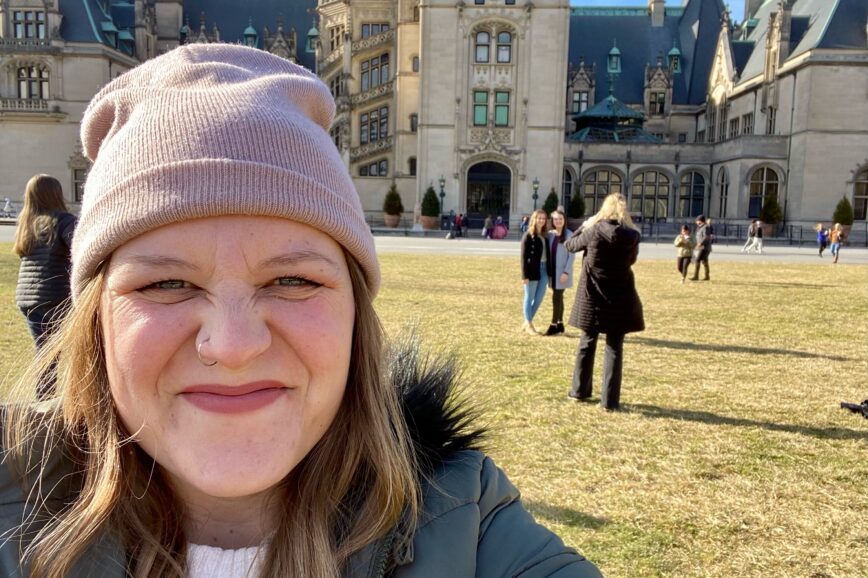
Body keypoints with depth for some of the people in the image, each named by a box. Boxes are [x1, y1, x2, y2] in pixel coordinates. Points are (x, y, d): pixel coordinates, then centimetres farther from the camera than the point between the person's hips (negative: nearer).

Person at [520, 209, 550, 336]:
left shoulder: (545, 235, 12)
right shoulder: (528, 236, -5)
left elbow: (547, 253, 11)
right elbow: (524, 256, -8)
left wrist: (549, 270, 6)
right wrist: (524, 275, -14)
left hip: (543, 268, 6)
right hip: (532, 269, -6)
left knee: (539, 298, 9)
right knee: (529, 297, 4)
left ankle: (527, 322, 23)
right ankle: (529, 325, 14)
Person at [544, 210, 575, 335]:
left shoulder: (569, 235, -9)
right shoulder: (550, 234, 7)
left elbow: (572, 255, -10)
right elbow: (548, 252, 11)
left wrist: (566, 272, -16)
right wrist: (547, 270, 5)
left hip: (562, 271, -5)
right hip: (552, 270, 5)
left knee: (556, 297, -7)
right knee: (559, 297, 12)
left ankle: (554, 325, -1)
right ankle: (560, 323, 19)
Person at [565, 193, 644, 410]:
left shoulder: (594, 231, -10)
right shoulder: (632, 236, -8)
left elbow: (570, 246, 7)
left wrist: (584, 226, 19)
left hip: (592, 296, 1)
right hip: (620, 298, 0)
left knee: (587, 343, 15)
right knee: (614, 348, 5)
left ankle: (579, 390, 26)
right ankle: (610, 399, 6)